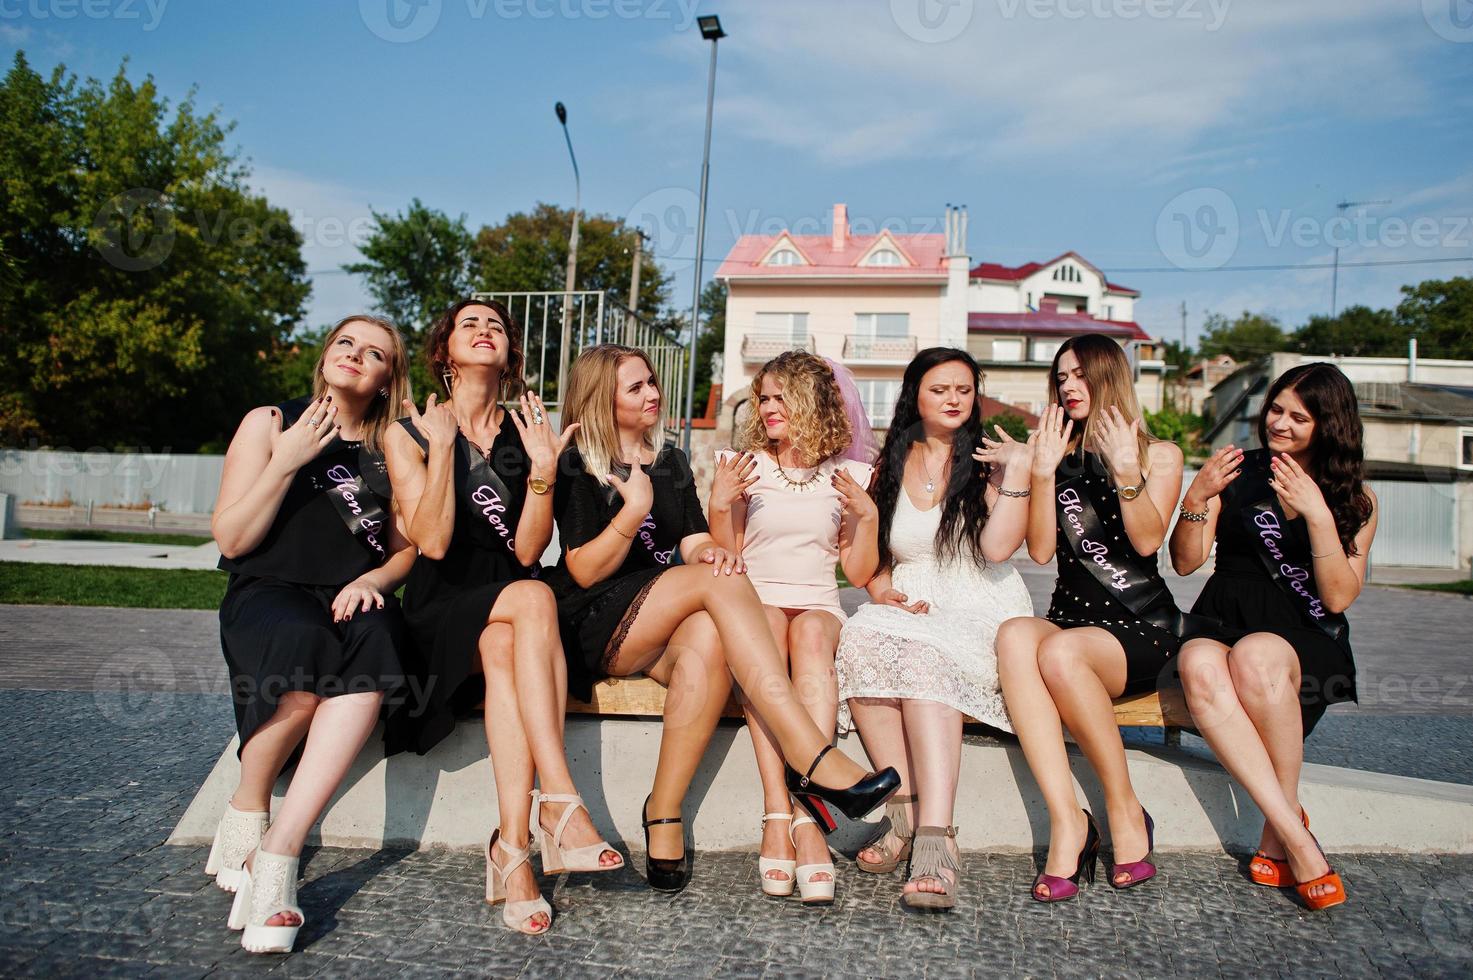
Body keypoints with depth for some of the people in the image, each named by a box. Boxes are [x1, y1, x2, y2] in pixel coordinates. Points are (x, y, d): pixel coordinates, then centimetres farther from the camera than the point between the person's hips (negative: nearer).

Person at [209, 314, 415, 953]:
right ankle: (244, 819, -14)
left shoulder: (392, 448, 15)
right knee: (305, 644, -38)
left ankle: (278, 854, -39)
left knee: (374, 642, -36)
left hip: (354, 599, 2)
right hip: (268, 594, -2)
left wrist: (374, 578, -9)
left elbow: (408, 551, 13)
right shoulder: (270, 423, 8)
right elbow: (230, 540, 2)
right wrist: (287, 462, -8)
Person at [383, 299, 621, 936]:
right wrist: (443, 446, -15)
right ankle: (560, 803, -38)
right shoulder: (411, 434, 5)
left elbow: (527, 550, -2)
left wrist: (543, 468, -13)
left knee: (503, 650, -34)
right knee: (533, 598, -33)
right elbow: (432, 543, -11)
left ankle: (514, 846, -39)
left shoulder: (527, 434, 11)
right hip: (442, 612, -2)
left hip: (507, 615, 2)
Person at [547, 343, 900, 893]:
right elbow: (584, 571, -5)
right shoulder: (579, 467, 4)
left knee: (708, 641, -35)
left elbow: (693, 543, 8)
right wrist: (634, 510, -20)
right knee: (719, 581, -31)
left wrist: (710, 551, -16)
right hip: (597, 629, -4)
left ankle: (663, 818, -31)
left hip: (667, 625, 4)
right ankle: (813, 759, -40)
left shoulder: (671, 463, 21)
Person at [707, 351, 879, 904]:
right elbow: (725, 559, 7)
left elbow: (859, 574, 9)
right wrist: (720, 506, -8)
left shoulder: (848, 474, 12)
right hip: (754, 601, 0)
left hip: (818, 605, 0)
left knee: (811, 636, -36)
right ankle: (780, 815, -44)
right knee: (764, 631, -36)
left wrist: (868, 516, -5)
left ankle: (806, 816, -45)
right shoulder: (745, 465, 12)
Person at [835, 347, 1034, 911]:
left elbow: (997, 547, -8)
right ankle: (905, 814, -28)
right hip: (909, 606, 3)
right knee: (859, 640, -33)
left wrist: (1018, 473, -12)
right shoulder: (892, 466, 18)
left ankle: (935, 839, -47)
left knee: (925, 657, -37)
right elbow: (873, 553, 19)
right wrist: (880, 587, -2)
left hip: (980, 608, -3)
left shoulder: (988, 461, 8)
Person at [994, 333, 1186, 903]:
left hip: (1142, 628, -3)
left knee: (1060, 650, -36)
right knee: (1014, 635, -34)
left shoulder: (1159, 454, 9)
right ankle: (1066, 820, -37)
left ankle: (1125, 810, -18)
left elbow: (1147, 541, -8)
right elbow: (1041, 551, 3)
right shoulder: (1060, 456, 16)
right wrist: (1043, 473, -5)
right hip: (1070, 616, 3)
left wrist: (1126, 470, -18)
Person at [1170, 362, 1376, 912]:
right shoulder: (1239, 472, 11)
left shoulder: (1355, 499, 10)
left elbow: (1339, 597, -2)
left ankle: (1279, 831, -20)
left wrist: (1318, 514, -13)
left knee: (1255, 657, -39)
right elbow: (1185, 562, 7)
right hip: (1221, 622, 1)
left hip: (1306, 640, -1)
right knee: (1200, 669, -37)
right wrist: (1197, 498, -10)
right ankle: (1297, 839, -34)